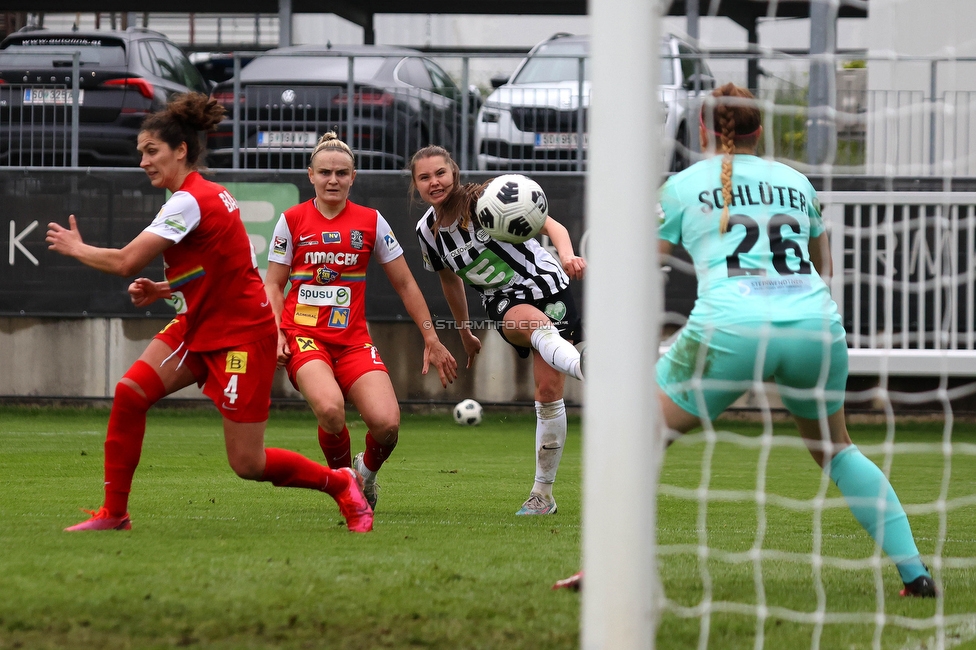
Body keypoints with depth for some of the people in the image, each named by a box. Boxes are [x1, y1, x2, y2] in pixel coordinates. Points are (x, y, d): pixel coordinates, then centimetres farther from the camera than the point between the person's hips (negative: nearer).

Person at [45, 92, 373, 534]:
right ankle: (113, 513, -2)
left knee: (248, 464, -5)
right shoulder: (202, 195, 7)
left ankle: (341, 484, 19)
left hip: (242, 335, -9)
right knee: (129, 391, -9)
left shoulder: (189, 202, -22)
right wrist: (161, 291, 3)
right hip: (200, 327, 9)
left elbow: (125, 262, -25)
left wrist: (76, 248, -7)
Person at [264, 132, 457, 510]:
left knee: (386, 423, -21)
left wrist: (431, 340, 10)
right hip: (304, 336, -2)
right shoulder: (292, 220, 4)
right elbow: (273, 284, 9)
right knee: (330, 408, -33)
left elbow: (405, 284, 12)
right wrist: (276, 334, -7)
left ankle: (367, 472, 15)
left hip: (353, 340, 2)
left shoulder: (371, 222, 6)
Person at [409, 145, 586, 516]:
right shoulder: (427, 232, 1)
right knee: (539, 329, -36)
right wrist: (464, 333, 30)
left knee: (548, 393, -9)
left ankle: (543, 492, 4)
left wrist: (567, 255, -46)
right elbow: (450, 280, 20)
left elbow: (551, 225, -25)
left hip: (546, 286, -2)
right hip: (503, 305, 3)